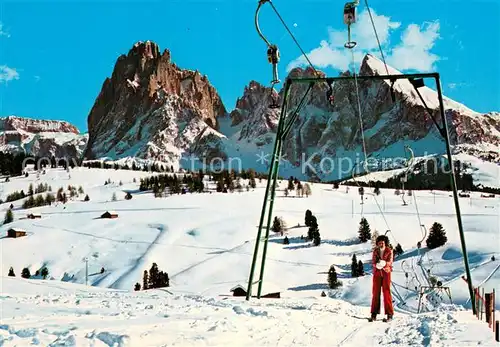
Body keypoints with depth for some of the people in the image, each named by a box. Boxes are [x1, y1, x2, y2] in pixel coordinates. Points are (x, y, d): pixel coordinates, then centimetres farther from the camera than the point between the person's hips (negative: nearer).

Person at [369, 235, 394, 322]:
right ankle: (374, 314, 7)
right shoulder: (375, 251, 5)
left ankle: (389, 314, -3)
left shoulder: (389, 251, -1)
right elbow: (373, 262, -4)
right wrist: (377, 264, -27)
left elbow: (390, 262, -12)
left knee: (386, 292, -6)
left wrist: (383, 263, -33)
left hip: (386, 273, -2)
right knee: (375, 292, 2)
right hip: (377, 273, 2)